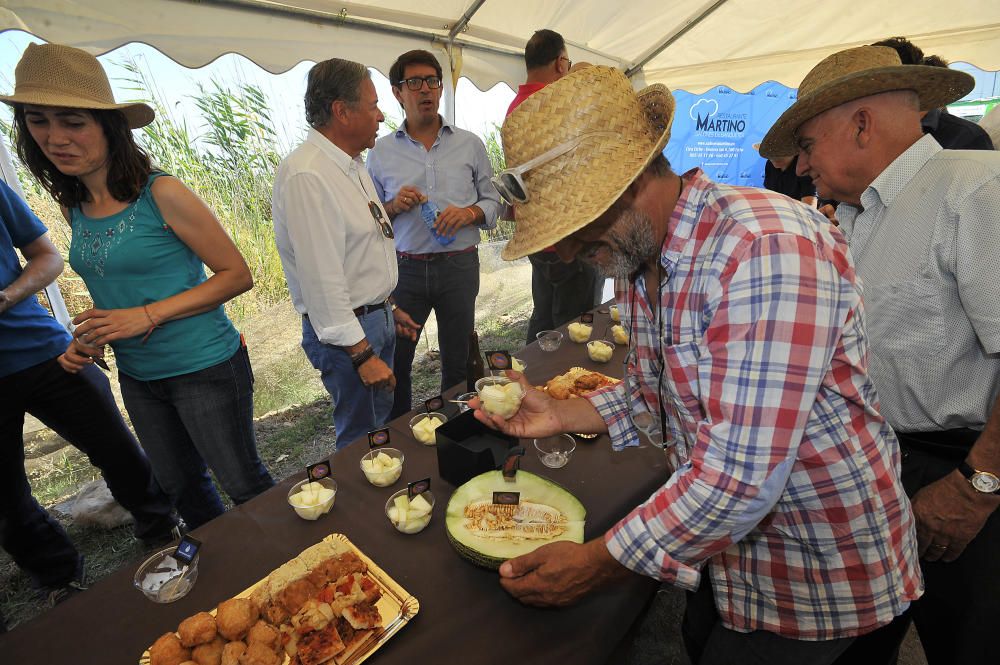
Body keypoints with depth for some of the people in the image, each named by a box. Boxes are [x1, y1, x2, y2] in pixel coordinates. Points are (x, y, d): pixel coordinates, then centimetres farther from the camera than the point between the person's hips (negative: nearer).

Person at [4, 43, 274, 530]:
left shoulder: (161, 194, -15)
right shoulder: (73, 207, 6)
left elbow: (237, 275, -15)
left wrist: (149, 316, -21)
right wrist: (89, 341, 0)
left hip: (205, 369, -7)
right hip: (137, 378, 7)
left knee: (244, 484, 8)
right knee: (181, 488, 22)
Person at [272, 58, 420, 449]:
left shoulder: (350, 164, 13)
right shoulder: (306, 175, -20)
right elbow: (322, 278, -24)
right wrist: (361, 354, -21)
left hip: (376, 318, 10)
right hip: (346, 332, -9)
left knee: (383, 425, 22)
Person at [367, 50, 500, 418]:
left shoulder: (470, 144, 8)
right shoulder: (381, 151, 7)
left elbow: (493, 201, 8)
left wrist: (469, 213, -13)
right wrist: (394, 206, -11)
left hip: (459, 266, 1)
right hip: (405, 267, 0)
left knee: (458, 361, 11)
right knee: (393, 362, 4)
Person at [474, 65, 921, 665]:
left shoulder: (765, 247, -32)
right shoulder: (637, 258, -4)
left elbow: (742, 475, -35)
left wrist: (597, 565, -25)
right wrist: (562, 416, -9)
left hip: (823, 570, -6)